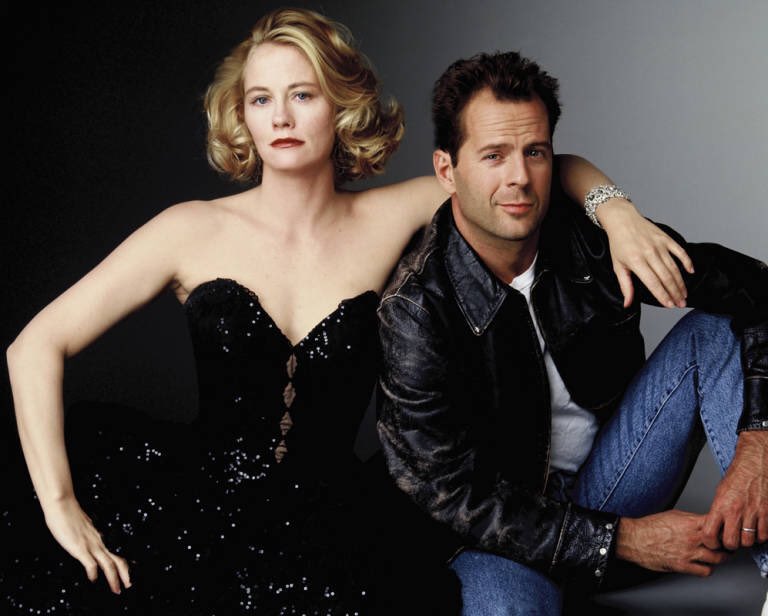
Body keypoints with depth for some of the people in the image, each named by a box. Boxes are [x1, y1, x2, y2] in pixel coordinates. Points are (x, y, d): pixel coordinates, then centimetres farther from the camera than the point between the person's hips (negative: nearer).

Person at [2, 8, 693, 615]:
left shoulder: (387, 222, 2)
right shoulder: (194, 231, -1)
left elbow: (546, 168, 7)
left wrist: (615, 210, -15)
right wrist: (61, 507, -10)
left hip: (320, 529, 0)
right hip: (194, 501, 0)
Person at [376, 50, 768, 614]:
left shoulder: (594, 240, -10)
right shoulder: (415, 312, -19)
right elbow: (448, 494, -19)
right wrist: (623, 540, -22)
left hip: (611, 490, 5)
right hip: (503, 532, -5)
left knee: (717, 331, -14)